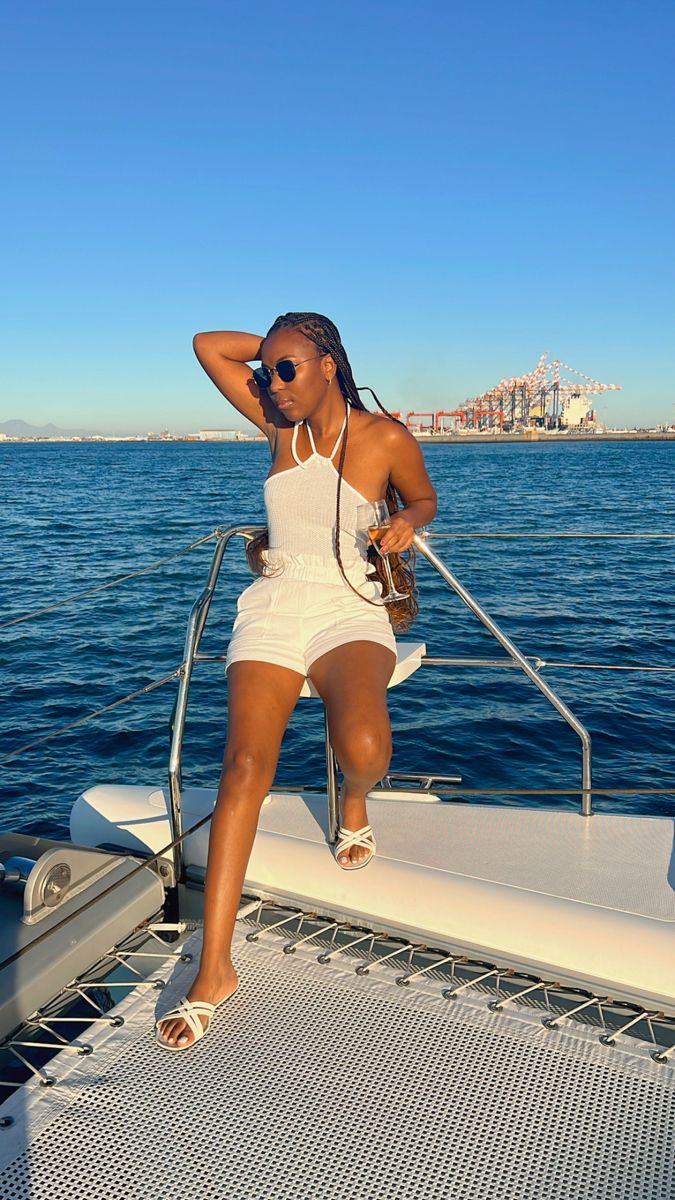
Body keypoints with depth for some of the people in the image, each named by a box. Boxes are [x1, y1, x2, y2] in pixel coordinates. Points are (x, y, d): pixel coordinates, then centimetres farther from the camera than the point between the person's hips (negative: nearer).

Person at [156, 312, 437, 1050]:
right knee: (245, 767, -18)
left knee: (364, 749, -32)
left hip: (348, 611, -2)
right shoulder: (280, 425, 10)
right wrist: (276, 348, 14)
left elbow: (424, 499, 16)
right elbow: (207, 346, 14)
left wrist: (406, 524, -5)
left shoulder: (386, 438, 0)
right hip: (272, 609, 3)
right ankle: (214, 971, -13)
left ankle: (353, 798, 10)